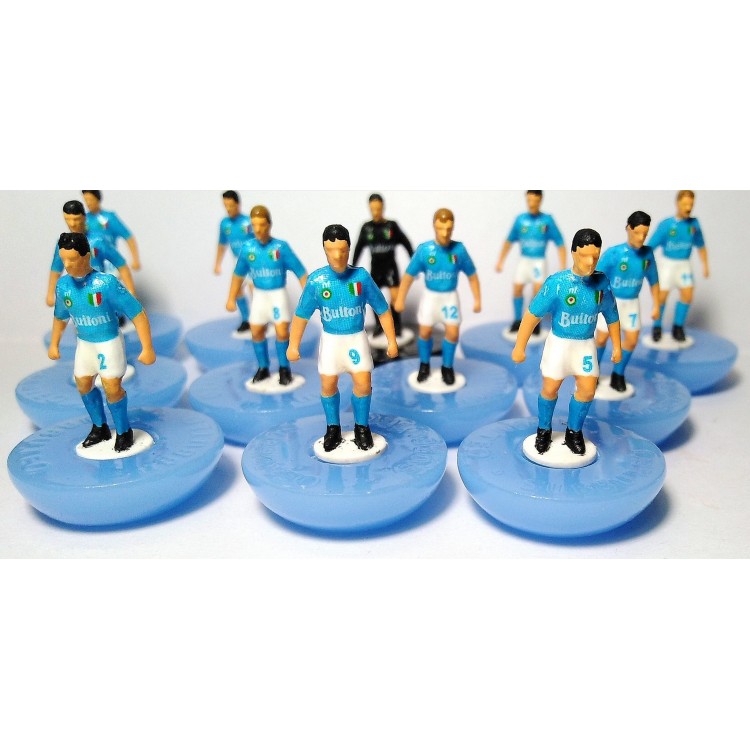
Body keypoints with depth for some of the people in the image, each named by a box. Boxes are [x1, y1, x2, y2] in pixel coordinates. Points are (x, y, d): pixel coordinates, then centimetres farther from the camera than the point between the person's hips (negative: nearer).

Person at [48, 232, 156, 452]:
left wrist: (147, 348, -27)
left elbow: (137, 313, -25)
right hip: (84, 343, 6)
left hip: (109, 342, -6)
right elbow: (60, 317, 12)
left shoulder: (106, 282, -26)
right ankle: (100, 428, 35)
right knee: (83, 385, 14)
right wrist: (54, 345, 17)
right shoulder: (63, 285, -8)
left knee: (112, 389, -7)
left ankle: (123, 431, 16)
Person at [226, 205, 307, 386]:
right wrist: (232, 298, 9)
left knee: (282, 332, -11)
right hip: (259, 294, 4)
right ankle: (263, 368, 26)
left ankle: (284, 368, 10)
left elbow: (300, 272, -12)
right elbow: (238, 274, 7)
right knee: (256, 331, 8)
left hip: (278, 293, -4)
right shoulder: (247, 247, -6)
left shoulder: (281, 246, -16)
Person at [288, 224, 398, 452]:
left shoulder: (361, 276, -14)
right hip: (330, 338, 1)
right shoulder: (316, 280, -13)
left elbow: (383, 309, -4)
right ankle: (333, 428, 26)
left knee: (363, 383, -6)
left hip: (356, 337, -1)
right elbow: (301, 314, -3)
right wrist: (293, 345, -5)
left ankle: (362, 427, 16)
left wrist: (391, 340, -4)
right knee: (328, 385, 6)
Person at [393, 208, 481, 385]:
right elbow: (409, 275, -9)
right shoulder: (424, 249, -15)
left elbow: (472, 275, -2)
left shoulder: (459, 249, -13)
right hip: (430, 295, 0)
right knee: (425, 331, 5)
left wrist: (477, 299, -2)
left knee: (452, 332, -4)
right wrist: (400, 299, -10)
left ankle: (447, 367, 19)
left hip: (450, 296, 0)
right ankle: (424, 365, 29)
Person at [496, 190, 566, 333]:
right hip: (523, 260, 2)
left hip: (539, 261, -2)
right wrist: (500, 261, 8)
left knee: (538, 289, -13)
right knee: (517, 289, -2)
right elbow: (509, 241, 9)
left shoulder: (547, 220, -8)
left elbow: (560, 243, -6)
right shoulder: (520, 219, -2)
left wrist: (563, 266, -12)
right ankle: (517, 320, 16)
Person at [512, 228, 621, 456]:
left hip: (586, 344, 3)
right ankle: (544, 430, 30)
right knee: (550, 388, 5)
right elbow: (533, 314, -16)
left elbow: (612, 315, 6)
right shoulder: (557, 282, -19)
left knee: (587, 389, -3)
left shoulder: (601, 282, -9)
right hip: (559, 342, -2)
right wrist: (520, 347, -16)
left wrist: (616, 346, 9)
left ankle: (574, 432, 21)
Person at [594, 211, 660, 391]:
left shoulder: (648, 253, -8)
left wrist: (656, 305, 6)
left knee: (632, 340, 0)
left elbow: (653, 281, 5)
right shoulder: (613, 253, -20)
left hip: (632, 303, 3)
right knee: (601, 339, 3)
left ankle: (618, 374, 22)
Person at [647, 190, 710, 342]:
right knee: (662, 296, -7)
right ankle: (657, 327, 14)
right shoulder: (666, 224, -13)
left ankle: (678, 327, 10)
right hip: (666, 262, -3)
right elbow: (650, 247, -12)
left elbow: (701, 246, 11)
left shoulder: (694, 223, -2)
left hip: (684, 264, 3)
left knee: (687, 295, -8)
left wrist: (705, 266, 10)